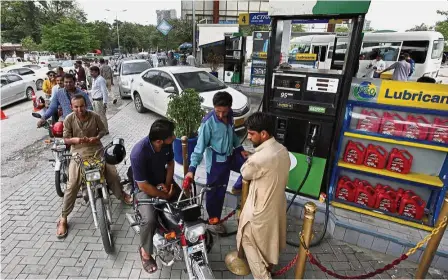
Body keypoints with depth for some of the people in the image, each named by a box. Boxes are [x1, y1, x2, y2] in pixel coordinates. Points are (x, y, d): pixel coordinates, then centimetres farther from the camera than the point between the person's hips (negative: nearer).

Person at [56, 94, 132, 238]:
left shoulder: (94, 116, -6)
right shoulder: (69, 119, -7)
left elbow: (103, 130, 7)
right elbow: (66, 139, -1)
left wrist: (96, 137, -14)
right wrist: (74, 140, -24)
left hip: (97, 149, 2)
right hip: (78, 152, -1)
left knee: (113, 174, -2)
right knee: (72, 185, -10)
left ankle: (122, 195, 29)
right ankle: (63, 218, 5)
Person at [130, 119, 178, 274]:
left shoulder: (167, 144, -16)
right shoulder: (138, 153, -34)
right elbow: (144, 186, -27)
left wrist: (167, 184, -9)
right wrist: (165, 196, -18)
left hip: (163, 180, 6)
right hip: (145, 188, -5)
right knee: (150, 219, -26)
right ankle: (145, 251, 5)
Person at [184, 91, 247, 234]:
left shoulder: (230, 115, -6)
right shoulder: (208, 122, -26)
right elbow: (200, 146, -22)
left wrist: (240, 148, 15)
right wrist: (192, 168, -25)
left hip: (231, 155, 6)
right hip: (217, 161, -6)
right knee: (215, 192, 8)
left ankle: (238, 187, 38)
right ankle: (214, 221, 30)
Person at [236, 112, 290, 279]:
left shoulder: (260, 158, -34)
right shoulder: (283, 150, -6)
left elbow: (245, 173, -14)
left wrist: (249, 160, 1)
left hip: (260, 209, -8)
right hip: (276, 204, 8)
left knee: (249, 241, 15)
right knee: (270, 239, 28)